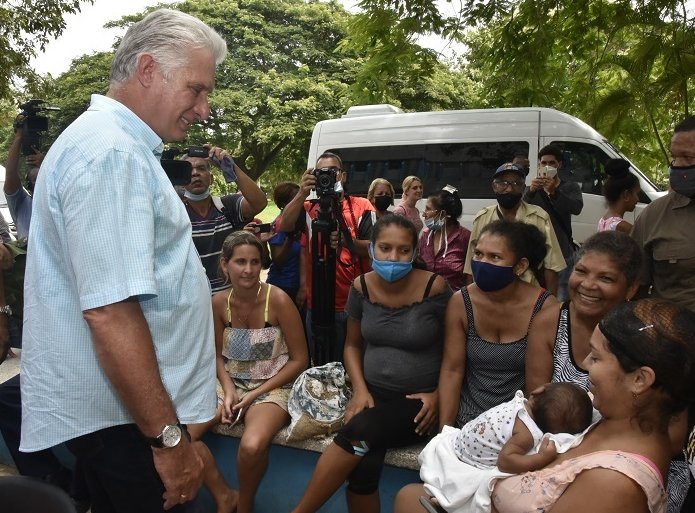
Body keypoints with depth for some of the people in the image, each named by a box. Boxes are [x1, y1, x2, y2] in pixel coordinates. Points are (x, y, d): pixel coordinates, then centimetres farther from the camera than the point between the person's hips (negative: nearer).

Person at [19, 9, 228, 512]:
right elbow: (109, 312, -28)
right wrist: (168, 437, -21)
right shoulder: (111, 151, -21)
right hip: (124, 416, -10)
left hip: (120, 404, 10)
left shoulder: (112, 142, 13)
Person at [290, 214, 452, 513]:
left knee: (360, 431, -30)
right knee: (363, 465, -26)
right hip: (373, 394, 3)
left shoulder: (435, 288, -11)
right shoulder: (362, 287, -1)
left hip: (418, 402, -2)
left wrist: (438, 395, -10)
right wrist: (360, 390, -4)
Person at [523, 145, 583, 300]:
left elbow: (576, 208, -17)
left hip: (562, 252, -2)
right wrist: (531, 191, -28)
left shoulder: (570, 187, 6)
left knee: (561, 298, -5)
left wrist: (553, 191, -31)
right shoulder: (532, 189, 12)